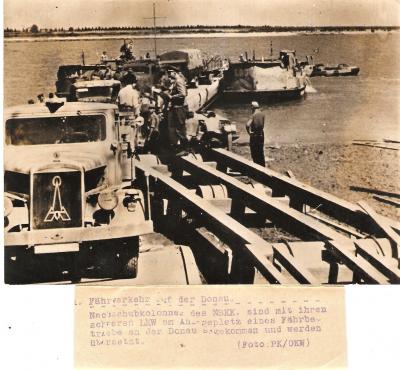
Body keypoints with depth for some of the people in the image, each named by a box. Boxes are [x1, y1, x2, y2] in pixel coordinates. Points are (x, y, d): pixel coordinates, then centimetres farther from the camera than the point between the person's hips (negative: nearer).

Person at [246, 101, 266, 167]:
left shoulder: (254, 115, -17)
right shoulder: (262, 114, 1)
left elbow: (247, 125, -30)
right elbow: (262, 125, 7)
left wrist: (249, 132, -16)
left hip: (254, 135, -6)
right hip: (261, 134, 6)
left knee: (254, 152, 4)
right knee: (261, 151, 17)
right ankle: (262, 166, 24)